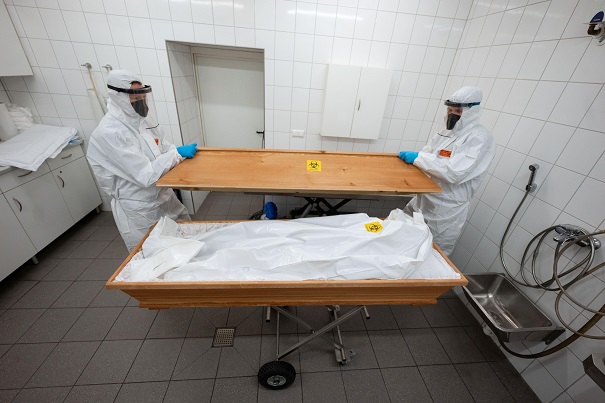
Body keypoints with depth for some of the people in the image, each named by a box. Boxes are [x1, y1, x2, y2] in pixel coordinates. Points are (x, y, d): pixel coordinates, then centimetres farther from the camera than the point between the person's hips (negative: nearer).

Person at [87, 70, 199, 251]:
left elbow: (161, 147, 14)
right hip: (140, 209, -7)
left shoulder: (139, 119, 1)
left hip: (163, 196, 8)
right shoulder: (109, 133, -22)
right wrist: (177, 153, -21)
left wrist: (181, 151, -4)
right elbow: (146, 175, -26)